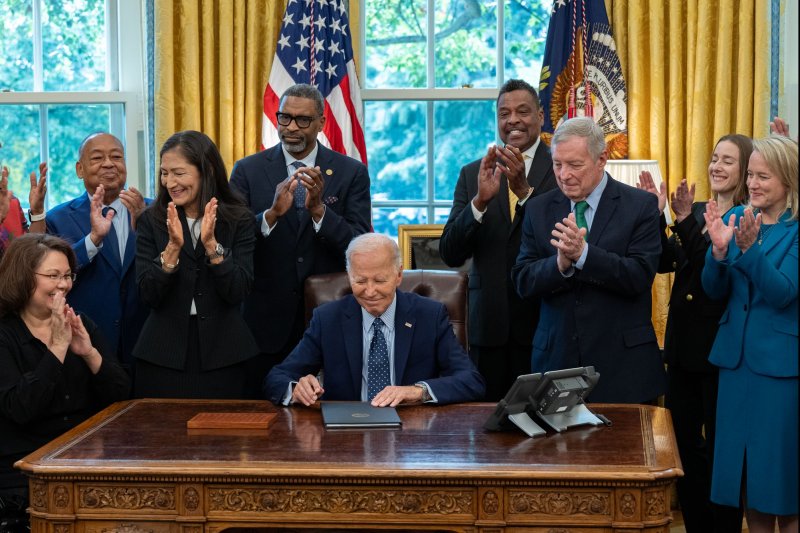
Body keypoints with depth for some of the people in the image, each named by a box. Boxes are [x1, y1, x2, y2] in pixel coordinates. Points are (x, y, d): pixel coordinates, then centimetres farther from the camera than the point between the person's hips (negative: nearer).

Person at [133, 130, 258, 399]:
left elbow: (238, 292, -9)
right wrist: (173, 247, -20)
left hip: (222, 353, 0)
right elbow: (148, 295, -7)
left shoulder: (238, 220, -1)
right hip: (164, 354, 0)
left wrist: (211, 244, -20)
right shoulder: (152, 220, 1)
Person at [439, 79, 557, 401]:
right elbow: (450, 254, -1)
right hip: (489, 324, 3)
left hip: (544, 323, -2)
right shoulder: (473, 174, 7)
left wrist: (524, 191, -24)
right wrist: (480, 200, -16)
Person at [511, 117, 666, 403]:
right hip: (557, 357, 2)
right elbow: (523, 281, 0)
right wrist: (560, 263, -20)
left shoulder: (641, 205, -3)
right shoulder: (538, 209, 7)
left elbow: (640, 277, -12)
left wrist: (583, 254, -24)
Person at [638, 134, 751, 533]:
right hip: (683, 343, 7)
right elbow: (665, 261, -1)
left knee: (719, 448, 4)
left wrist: (685, 222, -28)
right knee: (682, 442, 12)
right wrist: (656, 215, -12)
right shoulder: (697, 212, 10)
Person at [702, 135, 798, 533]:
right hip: (737, 356, 5)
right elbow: (714, 290, 2)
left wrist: (749, 248, -32)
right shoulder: (736, 217, 5)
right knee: (745, 463, 12)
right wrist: (719, 249, -17)